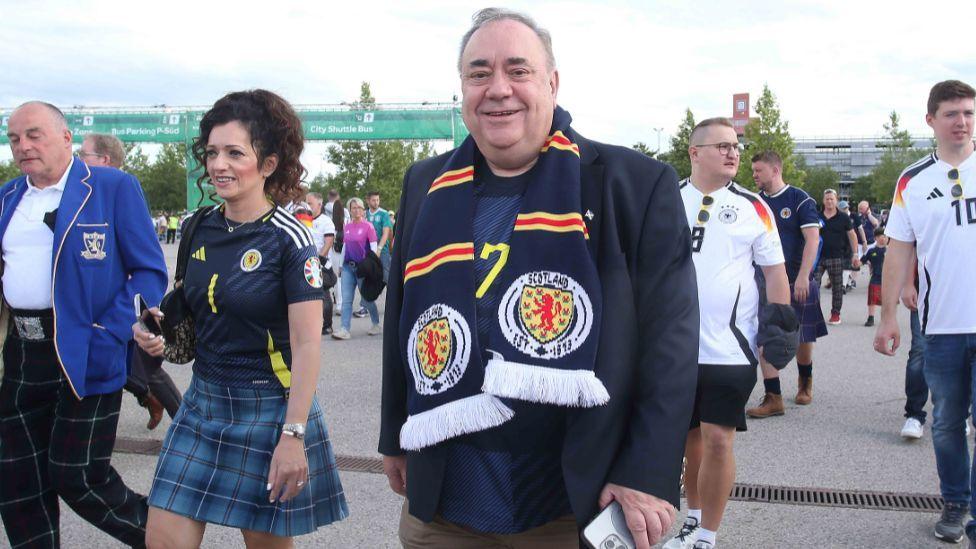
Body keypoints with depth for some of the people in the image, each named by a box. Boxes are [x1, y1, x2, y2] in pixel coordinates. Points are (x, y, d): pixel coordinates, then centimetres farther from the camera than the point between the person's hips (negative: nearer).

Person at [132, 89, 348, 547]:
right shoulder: (200, 228, 4)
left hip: (268, 407, -5)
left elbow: (307, 344, -15)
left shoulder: (289, 238, -13)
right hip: (203, 400, 6)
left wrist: (293, 435, -19)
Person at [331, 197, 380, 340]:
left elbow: (374, 248, -8)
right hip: (348, 266, 5)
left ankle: (376, 325, 24)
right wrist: (341, 265, 16)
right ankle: (345, 329, -4)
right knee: (346, 299, -3)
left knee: (367, 299, 6)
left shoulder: (368, 226, -7)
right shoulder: (346, 227, 9)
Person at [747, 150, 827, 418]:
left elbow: (813, 239, -11)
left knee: (802, 338, 10)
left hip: (797, 282, -3)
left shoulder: (800, 199, -6)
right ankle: (773, 398, -3)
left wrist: (803, 277, -19)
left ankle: (805, 382, 37)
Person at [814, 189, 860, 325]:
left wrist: (855, 254, 1)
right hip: (818, 256, 1)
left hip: (836, 257, -1)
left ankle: (835, 314, 14)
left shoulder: (843, 217, 2)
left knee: (837, 286, 5)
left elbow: (852, 235, 6)